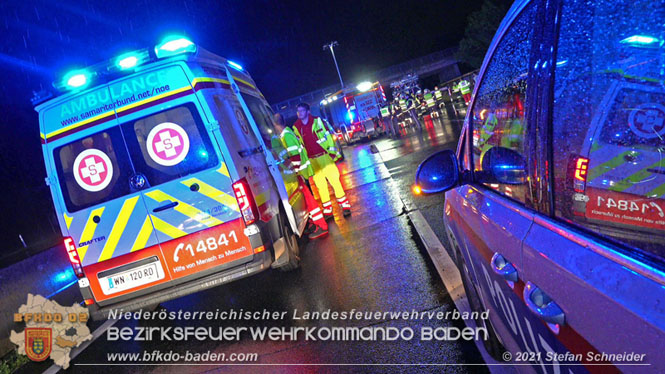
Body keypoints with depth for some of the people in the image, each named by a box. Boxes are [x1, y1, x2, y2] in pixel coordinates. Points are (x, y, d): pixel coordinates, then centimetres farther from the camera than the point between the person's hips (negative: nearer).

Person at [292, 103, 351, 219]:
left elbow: (327, 136, -1)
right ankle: (327, 210, 16)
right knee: (320, 185, 6)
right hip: (312, 160, 3)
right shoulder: (296, 127, 7)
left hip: (324, 156, -2)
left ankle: (345, 205, 10)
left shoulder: (316, 121, -1)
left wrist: (332, 151, -7)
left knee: (335, 180, -1)